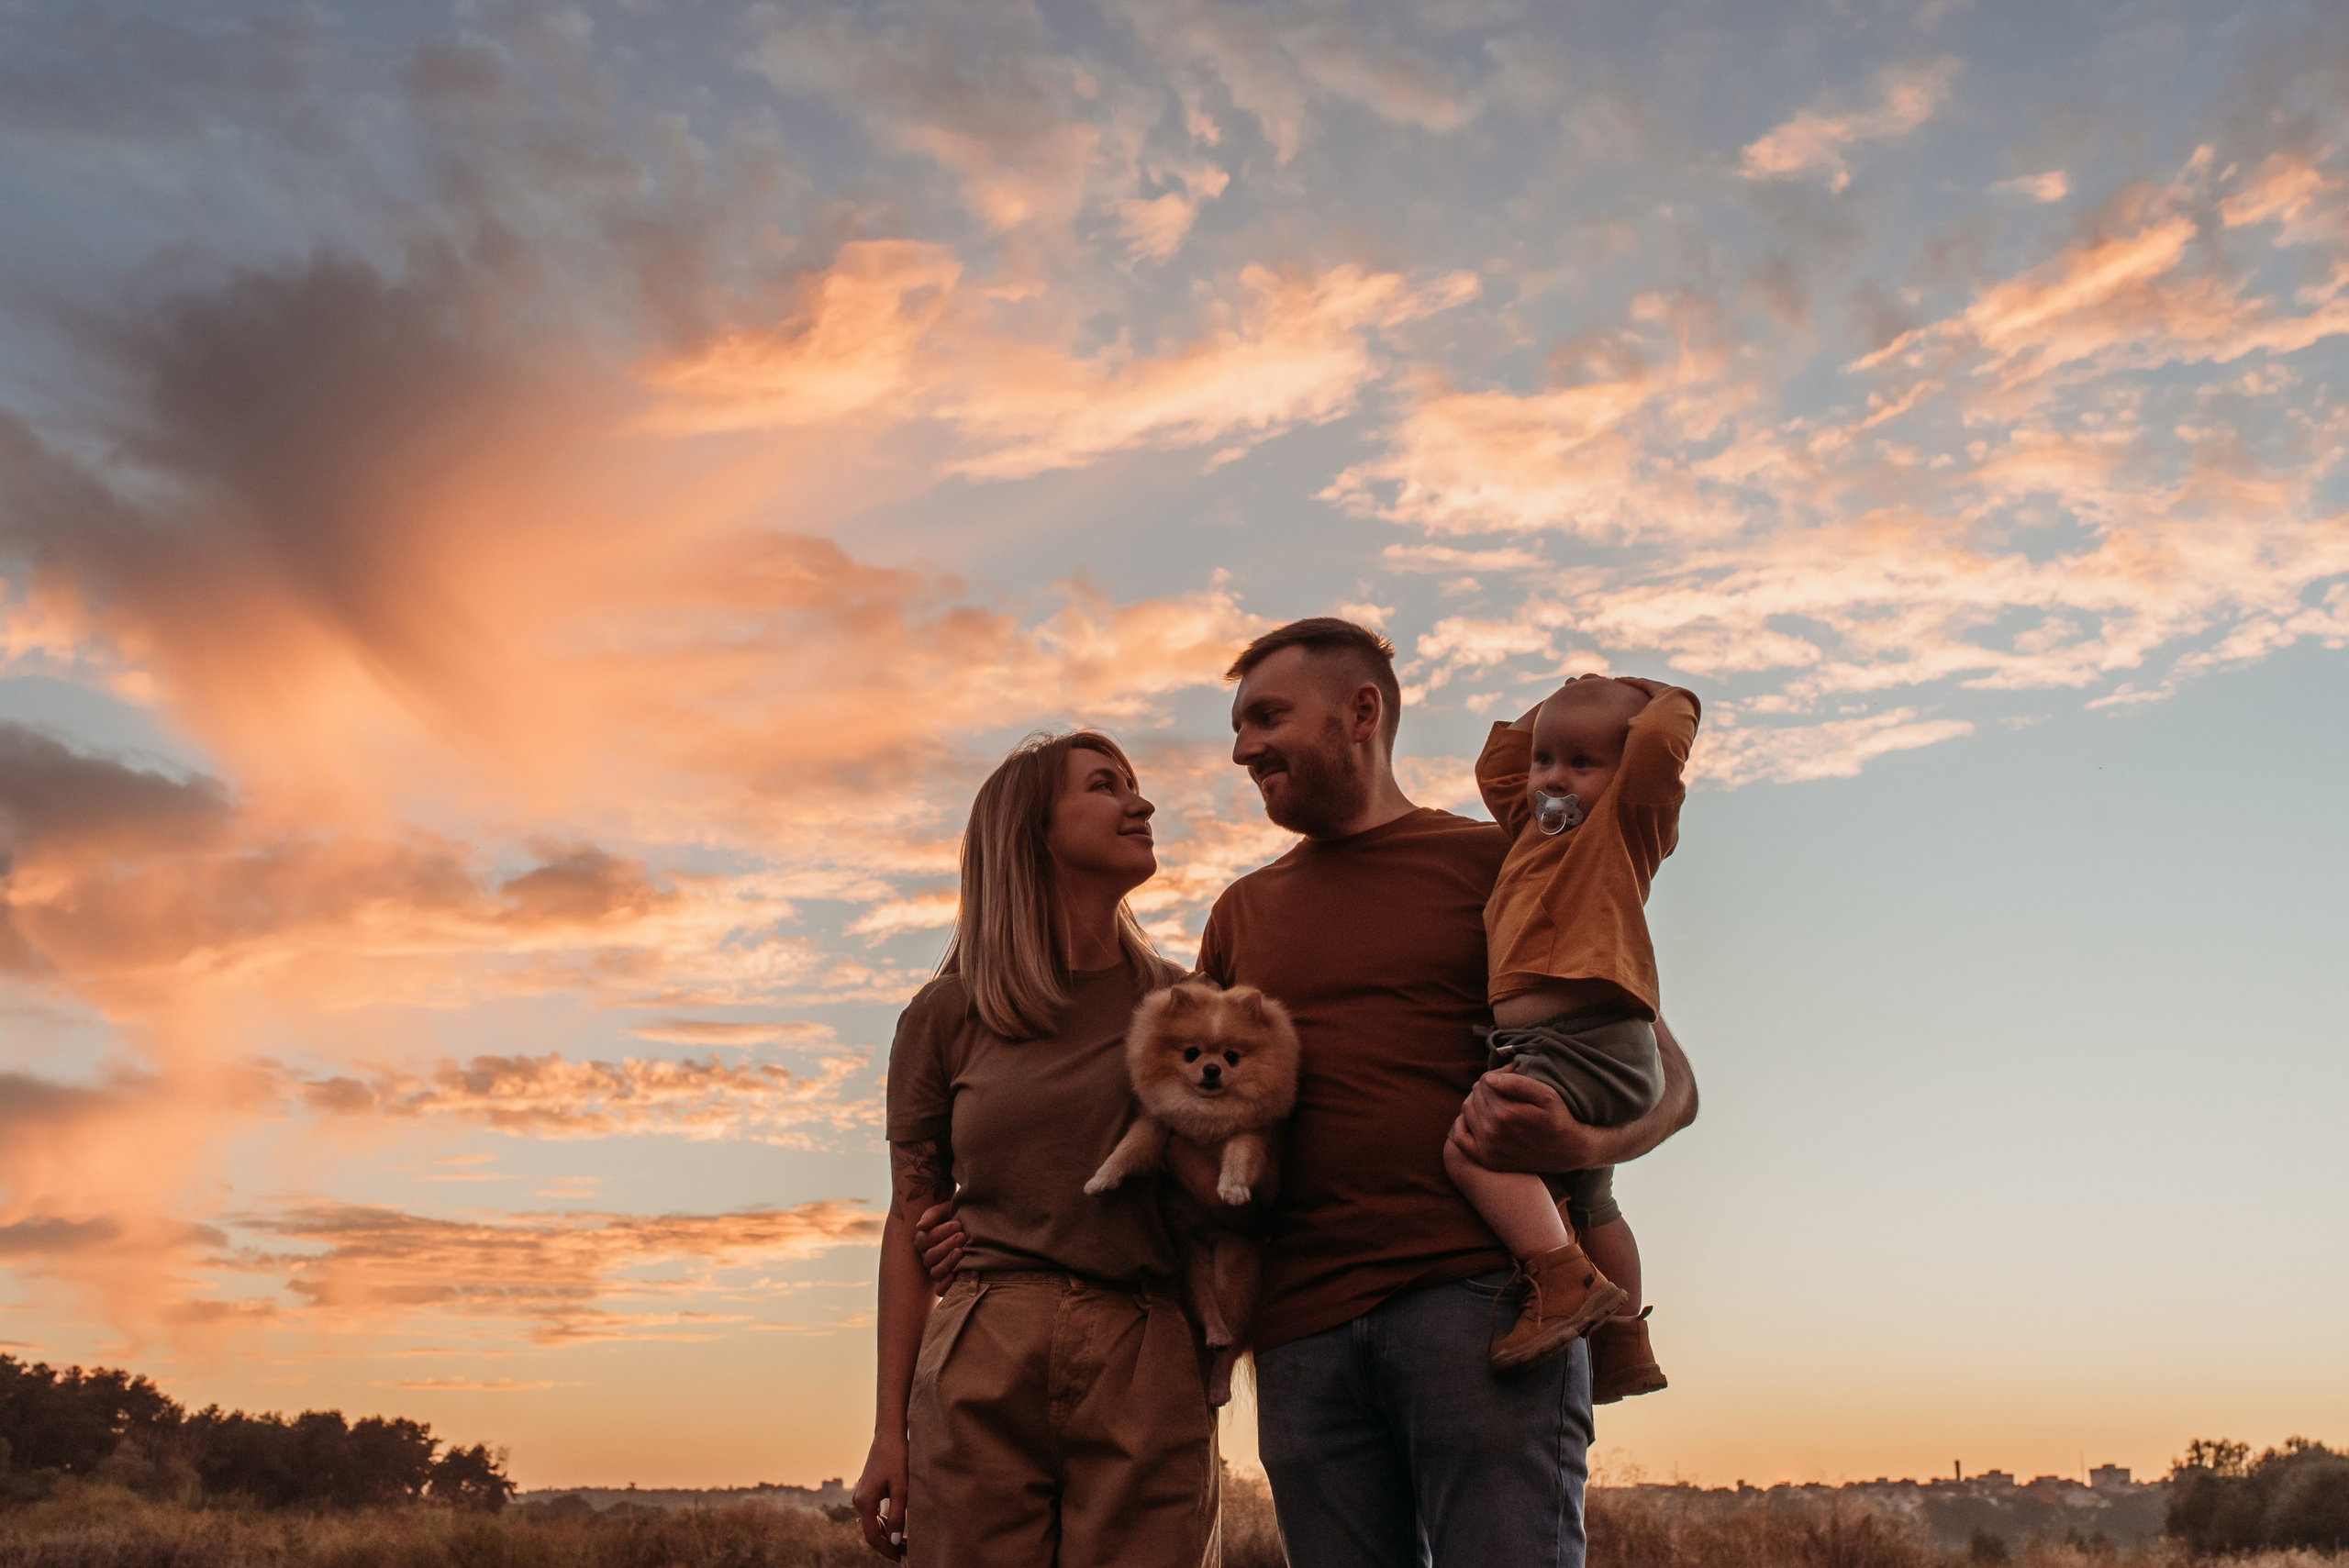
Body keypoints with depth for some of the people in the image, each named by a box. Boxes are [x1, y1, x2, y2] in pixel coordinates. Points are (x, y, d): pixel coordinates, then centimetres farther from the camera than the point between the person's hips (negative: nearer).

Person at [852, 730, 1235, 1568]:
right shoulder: (946, 1017, 6)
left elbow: (1236, 1195, 8)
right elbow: (910, 1223, 8)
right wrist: (889, 1431, 4)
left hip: (1147, 1373, 1)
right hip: (981, 1369, -1)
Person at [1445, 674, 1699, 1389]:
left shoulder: (1626, 822, -2)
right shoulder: (1535, 826, 20)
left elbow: (1663, 735, -15)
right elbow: (1495, 766, 34)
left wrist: (1655, 700, 4)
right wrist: (1557, 706, 26)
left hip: (1589, 1042, -10)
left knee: (1474, 1144, -28)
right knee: (1584, 1202, 23)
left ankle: (1566, 1281, -30)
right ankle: (1623, 1344, 38)